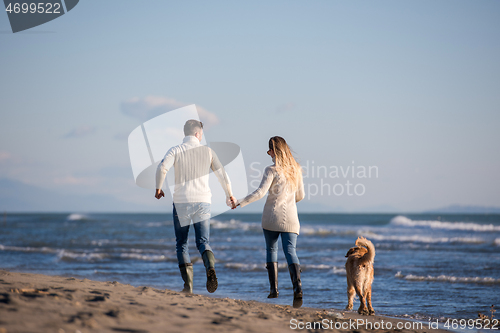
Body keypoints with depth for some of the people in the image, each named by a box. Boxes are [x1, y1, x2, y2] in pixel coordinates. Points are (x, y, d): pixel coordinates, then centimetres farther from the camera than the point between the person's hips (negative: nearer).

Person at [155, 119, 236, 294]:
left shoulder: (176, 150, 0)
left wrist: (158, 188, -1)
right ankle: (210, 267, -28)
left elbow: (162, 167, -17)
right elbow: (222, 174, 9)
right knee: (203, 241, 4)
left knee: (181, 243, 10)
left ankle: (188, 284, -1)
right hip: (202, 201, 1)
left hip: (181, 202, -1)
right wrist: (229, 194, 23)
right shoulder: (208, 151, 6)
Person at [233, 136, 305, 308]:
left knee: (271, 249, 13)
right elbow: (300, 195, 14)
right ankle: (297, 286, -26)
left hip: (272, 215, -3)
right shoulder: (296, 169, 7)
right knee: (290, 251, -3)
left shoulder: (272, 170, -9)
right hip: (290, 216, 3)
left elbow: (260, 192, -17)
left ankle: (274, 289, 9)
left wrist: (240, 202, -12)